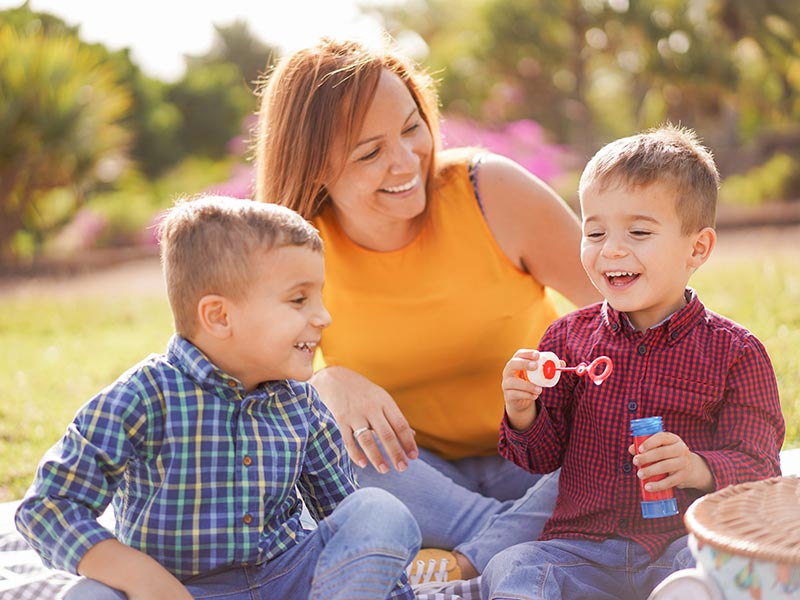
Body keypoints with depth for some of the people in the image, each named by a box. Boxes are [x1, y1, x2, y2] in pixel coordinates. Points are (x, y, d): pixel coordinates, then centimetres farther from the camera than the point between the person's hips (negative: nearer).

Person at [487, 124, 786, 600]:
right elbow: (545, 457, 12)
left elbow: (759, 467, -3)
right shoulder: (569, 337, 9)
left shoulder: (734, 352, 1)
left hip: (684, 540, 0)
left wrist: (698, 468, -24)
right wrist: (524, 417, -11)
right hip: (584, 544, 1)